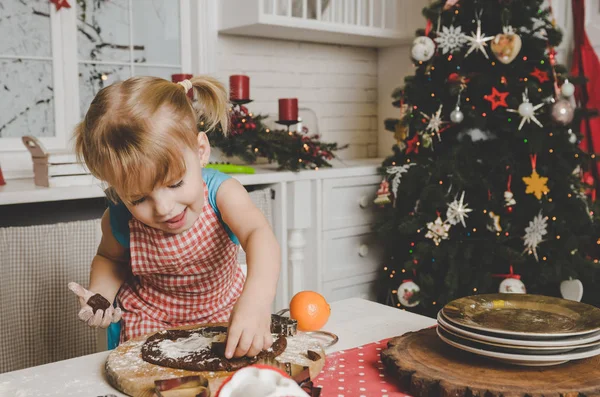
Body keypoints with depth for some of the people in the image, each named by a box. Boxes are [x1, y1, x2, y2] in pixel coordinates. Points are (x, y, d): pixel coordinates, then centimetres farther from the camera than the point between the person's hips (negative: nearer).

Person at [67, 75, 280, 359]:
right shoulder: (120, 221, -19)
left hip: (223, 312, 0)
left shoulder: (220, 192, -28)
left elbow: (259, 235, -46)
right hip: (150, 321, 0)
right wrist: (100, 295, -17)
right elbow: (110, 258, 5)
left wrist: (257, 299, -65)